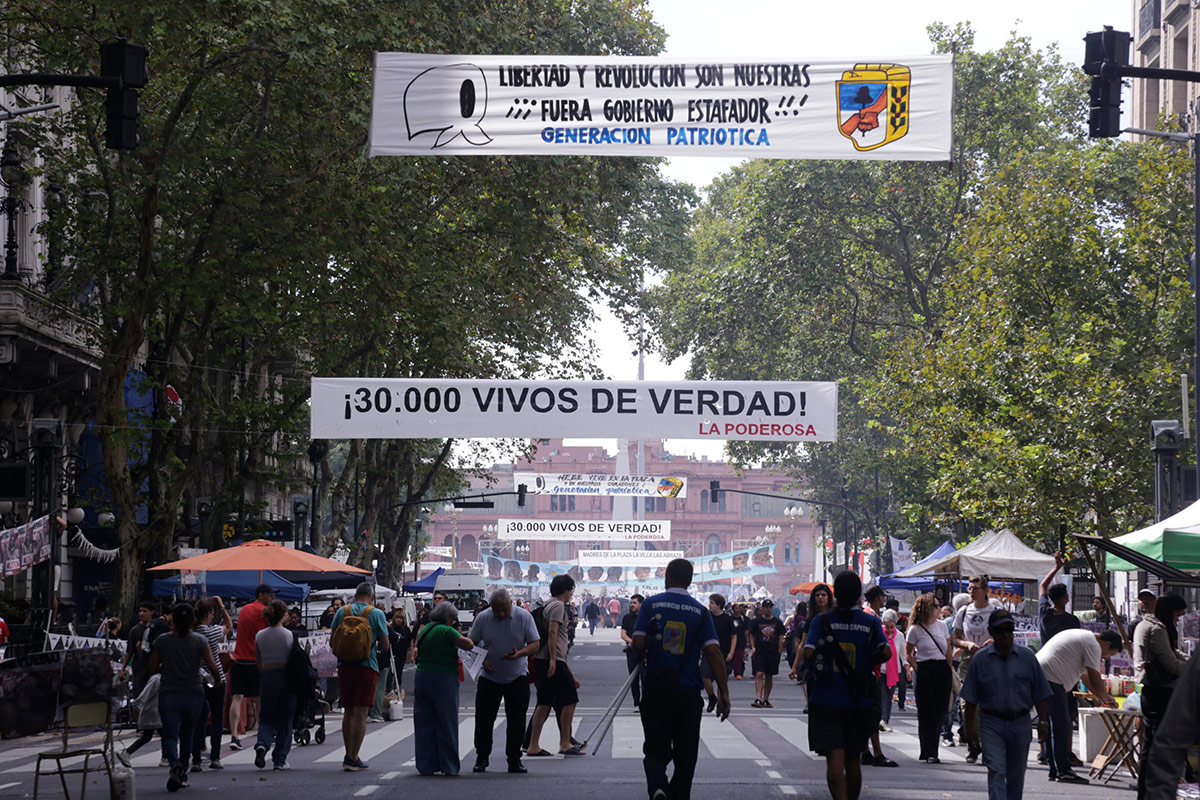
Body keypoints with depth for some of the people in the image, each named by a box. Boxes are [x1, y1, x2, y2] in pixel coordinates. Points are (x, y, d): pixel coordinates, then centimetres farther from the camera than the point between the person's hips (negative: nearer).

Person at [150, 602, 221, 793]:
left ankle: (175, 764, -29)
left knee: (170, 734, 0)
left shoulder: (162, 641, -2)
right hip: (194, 694, 1)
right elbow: (213, 667, -6)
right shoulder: (200, 641, -4)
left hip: (168, 695, -1)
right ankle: (183, 775, 21)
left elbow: (153, 668, 3)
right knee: (187, 734, 19)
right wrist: (217, 677, 16)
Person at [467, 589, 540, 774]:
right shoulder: (483, 618, -6)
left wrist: (519, 654, -27)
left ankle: (514, 760, 10)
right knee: (483, 719, -1)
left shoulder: (523, 617, -9)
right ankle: (481, 758, 11)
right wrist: (482, 660, -16)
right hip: (489, 677, 1)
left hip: (517, 677, -1)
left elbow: (535, 644, -8)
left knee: (516, 720, 1)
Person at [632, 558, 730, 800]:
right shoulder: (700, 612, 1)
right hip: (689, 691, 1)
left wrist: (642, 658, 15)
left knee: (655, 751, 3)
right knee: (685, 755, 12)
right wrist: (724, 693, -4)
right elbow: (714, 653, -6)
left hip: (656, 689, -1)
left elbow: (638, 643, -8)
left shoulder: (651, 604, -1)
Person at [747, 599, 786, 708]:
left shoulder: (777, 622, 6)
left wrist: (779, 651, 4)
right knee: (759, 674, -15)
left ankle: (766, 700, 17)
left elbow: (781, 637, 11)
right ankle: (758, 699, -21)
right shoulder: (756, 621, 3)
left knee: (769, 676, 8)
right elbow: (751, 635, 11)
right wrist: (753, 647, -2)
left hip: (773, 653, 2)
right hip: (759, 652, -2)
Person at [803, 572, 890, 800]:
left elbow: (808, 653, -14)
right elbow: (885, 652, -11)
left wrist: (814, 669, 6)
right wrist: (868, 664, 8)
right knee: (853, 759, 17)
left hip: (826, 701, -2)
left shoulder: (822, 621, -4)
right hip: (859, 702, 2)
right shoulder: (871, 622, 0)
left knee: (835, 759, -8)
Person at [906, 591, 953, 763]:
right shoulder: (916, 629, -2)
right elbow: (908, 653, 5)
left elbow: (948, 650, 13)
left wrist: (950, 670, 6)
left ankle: (931, 752, 15)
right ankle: (928, 753, -1)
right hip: (925, 671, -4)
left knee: (939, 712, 4)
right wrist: (918, 670, -6)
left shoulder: (942, 625, 10)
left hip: (943, 670, 4)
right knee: (926, 712, -4)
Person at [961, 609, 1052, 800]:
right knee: (996, 771, -13)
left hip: (1020, 722, 2)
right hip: (991, 723, -2)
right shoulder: (980, 659, -1)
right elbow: (971, 698, 2)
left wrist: (1042, 722, 1)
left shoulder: (1027, 657, 2)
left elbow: (1040, 694, 6)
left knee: (1016, 775, 12)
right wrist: (970, 727, -1)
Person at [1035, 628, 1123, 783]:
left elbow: (1086, 676, 32)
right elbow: (1096, 680, -7)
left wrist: (1101, 697, 32)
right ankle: (1063, 771, -9)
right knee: (1061, 725, -9)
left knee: (1053, 726, 15)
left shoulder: (1083, 637, 26)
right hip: (1051, 680, -11)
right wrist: (1105, 697, 11)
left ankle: (1054, 770, 18)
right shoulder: (1092, 645, -7)